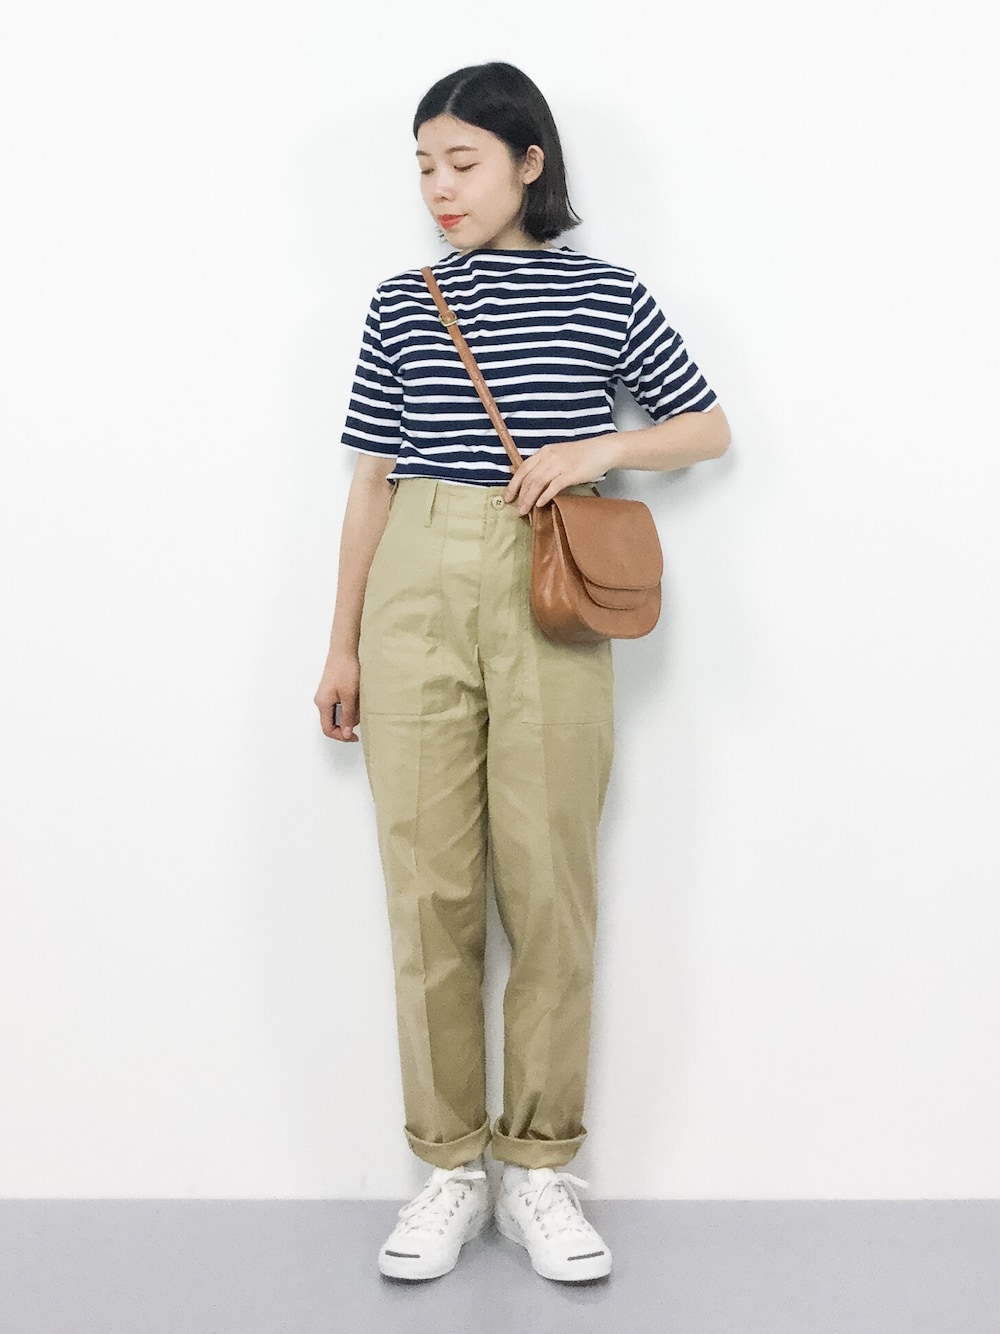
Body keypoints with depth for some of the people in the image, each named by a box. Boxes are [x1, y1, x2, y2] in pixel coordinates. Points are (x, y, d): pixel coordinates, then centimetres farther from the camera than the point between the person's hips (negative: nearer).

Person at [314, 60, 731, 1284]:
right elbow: (374, 480, 12)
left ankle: (539, 1166, 14)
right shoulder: (400, 307, 12)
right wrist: (343, 642, 10)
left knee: (548, 886, 0)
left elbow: (709, 429, 13)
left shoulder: (606, 296, 7)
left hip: (552, 598, -1)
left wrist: (601, 449, -5)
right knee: (427, 886, 1)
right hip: (418, 596, 2)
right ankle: (448, 1169, 13)